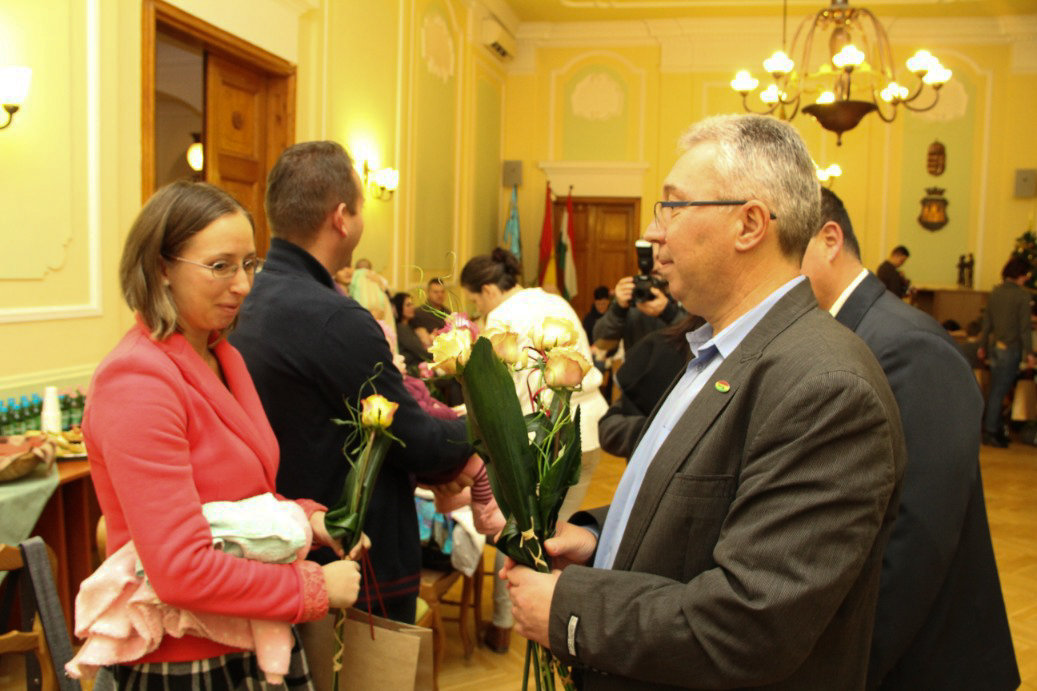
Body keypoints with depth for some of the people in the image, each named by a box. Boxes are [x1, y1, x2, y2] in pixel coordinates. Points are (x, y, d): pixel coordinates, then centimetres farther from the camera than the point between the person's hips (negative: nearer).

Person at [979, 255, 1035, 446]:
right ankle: (990, 431, 2)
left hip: (995, 346, 7)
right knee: (999, 390, -2)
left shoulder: (995, 292, 5)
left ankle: (997, 429, 22)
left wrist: (982, 345, 18)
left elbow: (987, 322, 11)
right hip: (1011, 348, -7)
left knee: (996, 389, 14)